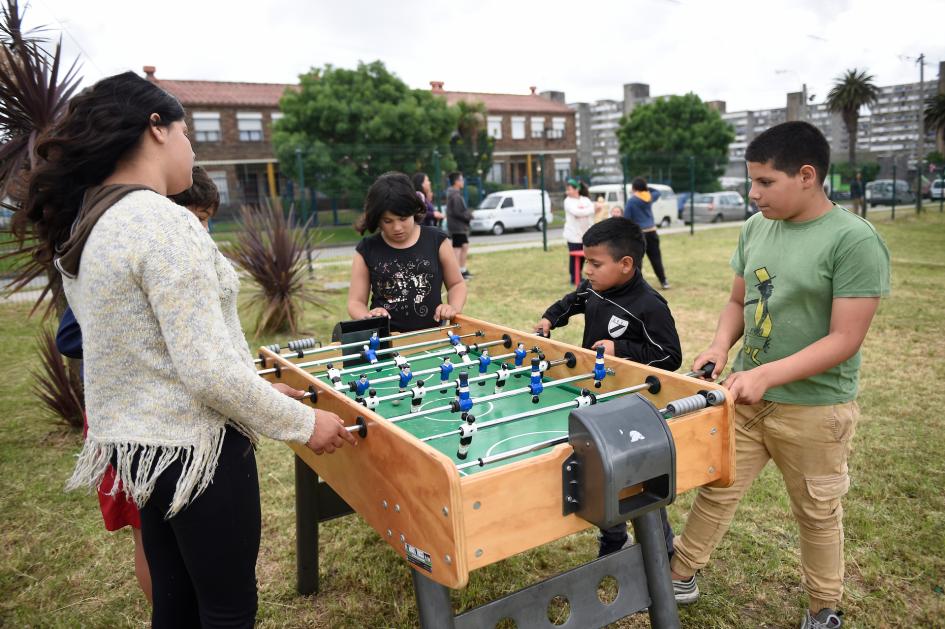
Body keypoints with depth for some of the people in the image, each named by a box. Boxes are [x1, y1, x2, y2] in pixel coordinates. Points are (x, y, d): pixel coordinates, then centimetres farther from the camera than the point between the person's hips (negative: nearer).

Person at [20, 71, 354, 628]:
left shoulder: (81, 227, 7)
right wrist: (303, 424, -13)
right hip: (195, 449, -9)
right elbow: (208, 370, -25)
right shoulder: (167, 223, -22)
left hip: (137, 441, 9)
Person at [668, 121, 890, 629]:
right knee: (716, 490, 14)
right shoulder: (755, 228, 2)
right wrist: (720, 348, -7)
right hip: (746, 396, 5)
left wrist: (767, 374, -28)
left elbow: (844, 340, -19)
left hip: (814, 409, -5)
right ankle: (681, 577, 34)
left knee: (816, 514, 15)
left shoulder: (854, 240, -17)